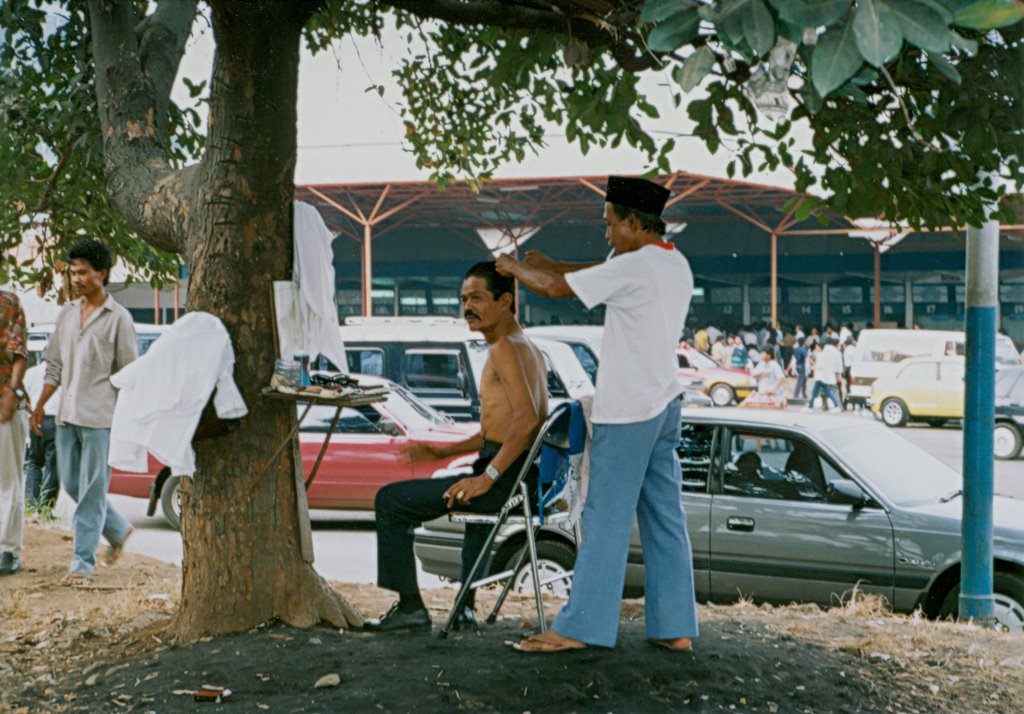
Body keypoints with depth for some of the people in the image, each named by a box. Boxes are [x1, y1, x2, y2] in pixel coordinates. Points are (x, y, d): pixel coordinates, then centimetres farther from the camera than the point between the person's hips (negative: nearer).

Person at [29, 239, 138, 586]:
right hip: (67, 414, 6)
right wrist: (40, 406, 11)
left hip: (100, 416, -6)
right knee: (72, 483, 11)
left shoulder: (118, 318, -5)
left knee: (92, 491, -4)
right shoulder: (66, 314, 12)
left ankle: (82, 562, -1)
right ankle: (118, 530, 31)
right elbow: (55, 366, 17)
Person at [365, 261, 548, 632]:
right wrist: (443, 451, 21)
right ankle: (465, 608, 42)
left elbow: (527, 418, -26)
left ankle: (410, 607, 5)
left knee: (390, 501, 0)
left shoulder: (505, 348, -14)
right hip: (526, 476, 10)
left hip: (508, 479, -10)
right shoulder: (528, 348, 17)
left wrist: (487, 477, -24)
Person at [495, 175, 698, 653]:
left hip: (627, 411, -9)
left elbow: (556, 288, -14)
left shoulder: (634, 268, -16)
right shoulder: (676, 266, 12)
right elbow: (599, 274, 21)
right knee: (664, 518, 9)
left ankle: (580, 626, 0)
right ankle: (675, 627, 12)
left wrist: (514, 268, 4)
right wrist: (545, 262, 17)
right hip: (664, 404, 9)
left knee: (606, 519, -5)